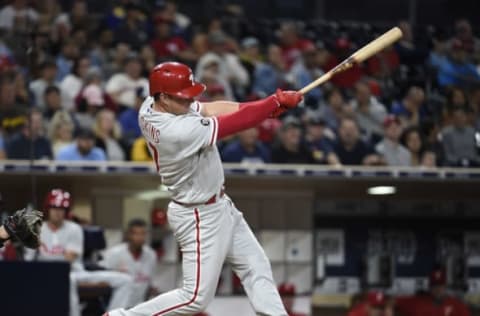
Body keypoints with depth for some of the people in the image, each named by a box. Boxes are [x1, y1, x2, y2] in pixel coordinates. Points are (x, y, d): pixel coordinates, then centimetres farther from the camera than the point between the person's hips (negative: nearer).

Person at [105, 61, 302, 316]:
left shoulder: (151, 106, -8)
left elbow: (209, 109, -3)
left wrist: (267, 106, -13)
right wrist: (277, 102, -18)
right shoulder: (178, 131, -33)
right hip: (201, 218, -10)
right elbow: (234, 123, -28)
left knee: (257, 268, 14)